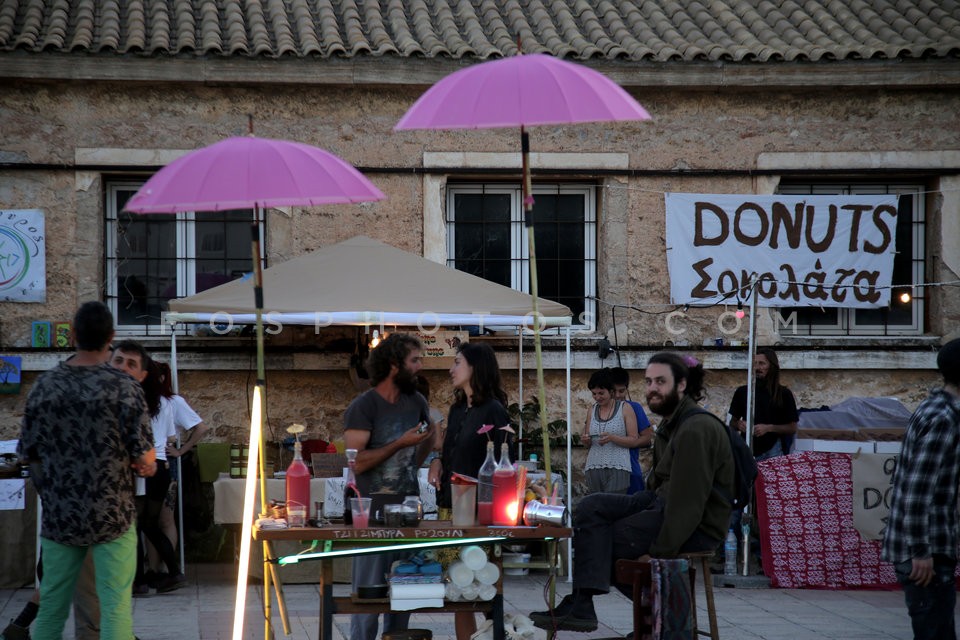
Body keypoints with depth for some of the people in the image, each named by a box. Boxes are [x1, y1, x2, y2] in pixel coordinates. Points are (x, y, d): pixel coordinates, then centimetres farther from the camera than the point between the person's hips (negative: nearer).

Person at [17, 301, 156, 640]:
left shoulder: (44, 386, -1)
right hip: (112, 516, -3)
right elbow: (145, 459, -11)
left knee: (51, 609, 10)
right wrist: (149, 466, 11)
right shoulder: (123, 388, -11)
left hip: (58, 516, 3)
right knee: (116, 607, 0)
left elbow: (30, 455, 5)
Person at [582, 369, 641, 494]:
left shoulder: (625, 408, 2)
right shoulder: (592, 410, 14)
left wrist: (612, 438, -17)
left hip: (617, 469, -4)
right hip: (593, 468, 4)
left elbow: (634, 441, -3)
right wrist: (586, 440, -3)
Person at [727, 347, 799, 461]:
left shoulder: (784, 394, -1)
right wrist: (739, 425, -6)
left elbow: (792, 428, 0)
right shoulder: (742, 392, 7)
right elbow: (732, 422, 16)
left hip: (772, 453, -2)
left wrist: (769, 428, -14)